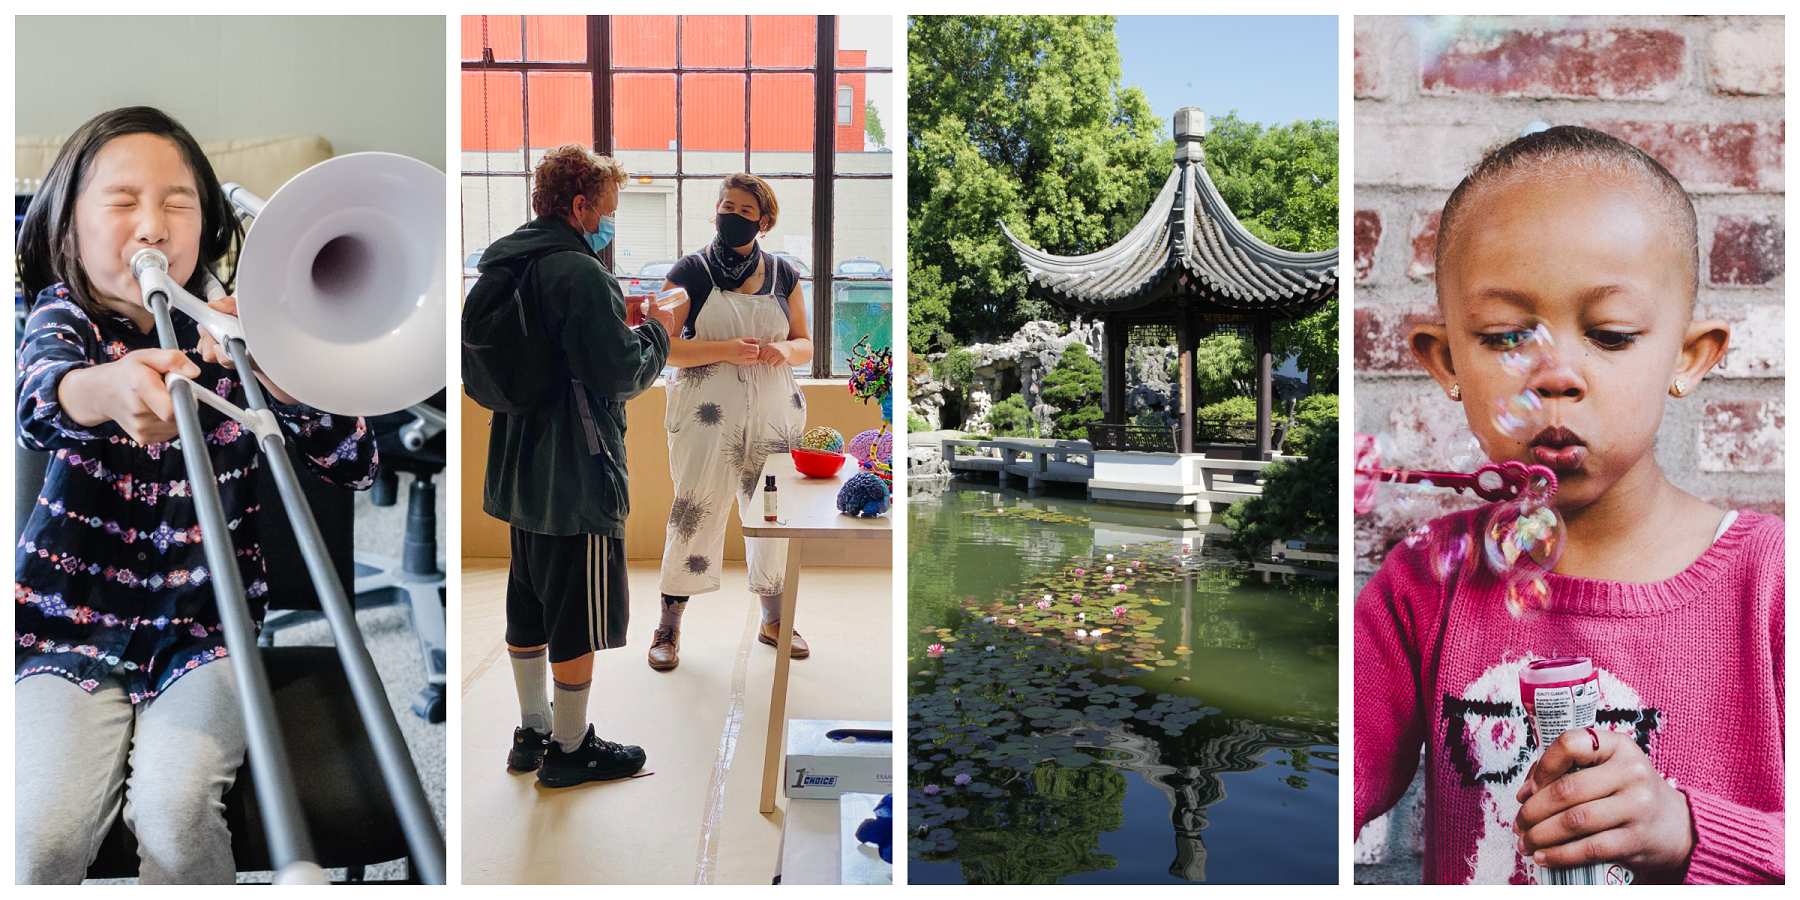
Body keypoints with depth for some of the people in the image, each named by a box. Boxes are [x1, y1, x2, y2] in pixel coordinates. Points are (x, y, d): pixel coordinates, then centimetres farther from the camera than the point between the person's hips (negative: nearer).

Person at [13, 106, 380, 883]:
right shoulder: (63, 314, 0)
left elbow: (355, 466, -11)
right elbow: (39, 397, -27)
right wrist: (109, 389, -51)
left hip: (204, 623, 0)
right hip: (73, 622, 0)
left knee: (173, 812, -22)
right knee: (42, 833, -19)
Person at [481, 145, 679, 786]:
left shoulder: (507, 266, 10)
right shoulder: (579, 272, -20)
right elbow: (623, 374, -21)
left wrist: (624, 324, 13)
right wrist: (657, 332, -2)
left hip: (521, 472, 10)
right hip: (578, 477, -9)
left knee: (528, 610, 19)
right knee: (579, 619, 5)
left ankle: (533, 733, 33)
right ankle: (570, 749, 18)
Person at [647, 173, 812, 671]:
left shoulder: (782, 273, 8)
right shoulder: (691, 272, -2)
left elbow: (805, 344, 13)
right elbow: (663, 346, -7)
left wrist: (785, 350, -11)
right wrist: (725, 350, -21)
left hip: (773, 414, 4)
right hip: (706, 414, -3)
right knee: (695, 512, -4)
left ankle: (773, 619, 26)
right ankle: (669, 625, 10)